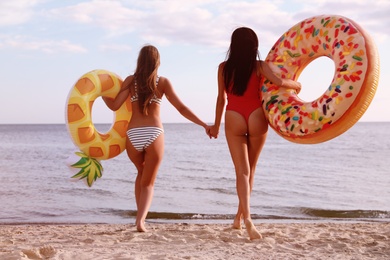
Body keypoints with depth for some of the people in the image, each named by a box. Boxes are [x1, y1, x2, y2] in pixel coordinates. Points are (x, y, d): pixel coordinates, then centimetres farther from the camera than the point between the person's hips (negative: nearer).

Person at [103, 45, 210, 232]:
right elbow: (181, 108, -2)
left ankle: (140, 216, 23)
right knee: (148, 182, 10)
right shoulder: (162, 82, 2)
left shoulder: (130, 81, 4)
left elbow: (115, 105, 0)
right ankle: (140, 219, -12)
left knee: (141, 173, 28)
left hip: (133, 135, 2)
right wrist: (204, 125, 2)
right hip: (154, 134, -1)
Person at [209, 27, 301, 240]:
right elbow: (280, 82, -15)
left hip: (233, 119, 0)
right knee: (250, 169, 16)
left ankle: (247, 218, -19)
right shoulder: (259, 66, -2)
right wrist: (297, 85, 7)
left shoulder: (224, 68, 2)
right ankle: (240, 216, 25)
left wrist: (216, 125, 17)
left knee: (242, 171, -1)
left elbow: (221, 98, 7)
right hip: (256, 118, 0)